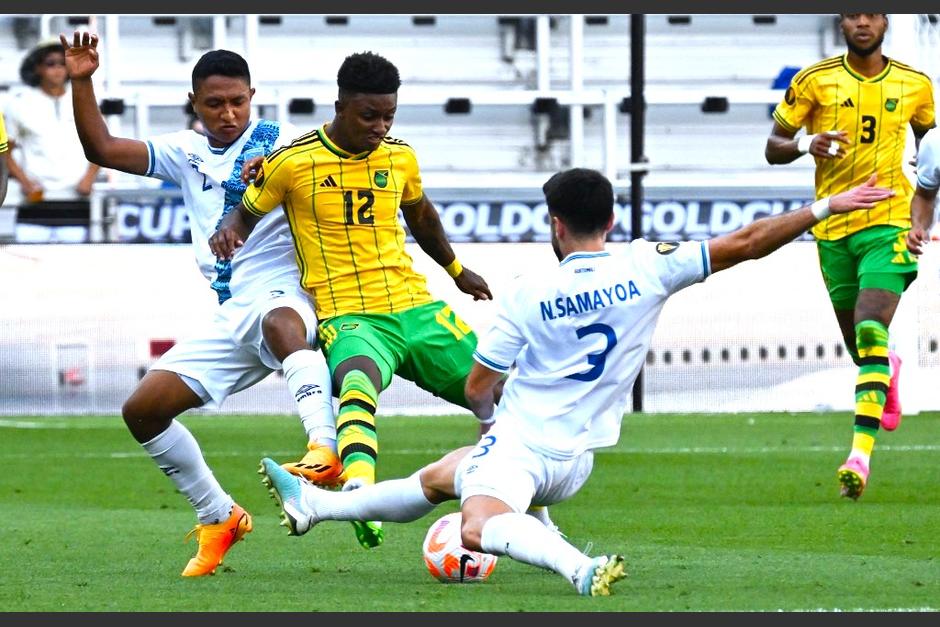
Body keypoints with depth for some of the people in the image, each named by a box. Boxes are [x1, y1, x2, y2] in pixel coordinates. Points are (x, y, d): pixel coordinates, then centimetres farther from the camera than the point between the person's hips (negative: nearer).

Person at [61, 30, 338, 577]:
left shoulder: (281, 142, -1)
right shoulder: (187, 153, 15)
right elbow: (102, 149, 11)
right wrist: (81, 82, -1)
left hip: (286, 298, -7)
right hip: (232, 317, 7)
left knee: (279, 322, -43)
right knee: (142, 409, 1)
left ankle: (326, 449, -62)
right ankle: (220, 518, 16)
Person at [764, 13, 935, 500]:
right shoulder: (814, 80, -1)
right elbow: (773, 147, 3)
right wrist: (806, 144, -20)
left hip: (888, 224, -2)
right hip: (833, 228, 2)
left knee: (871, 334, -20)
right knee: (857, 345, 13)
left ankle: (860, 455, -24)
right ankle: (888, 369, 51)